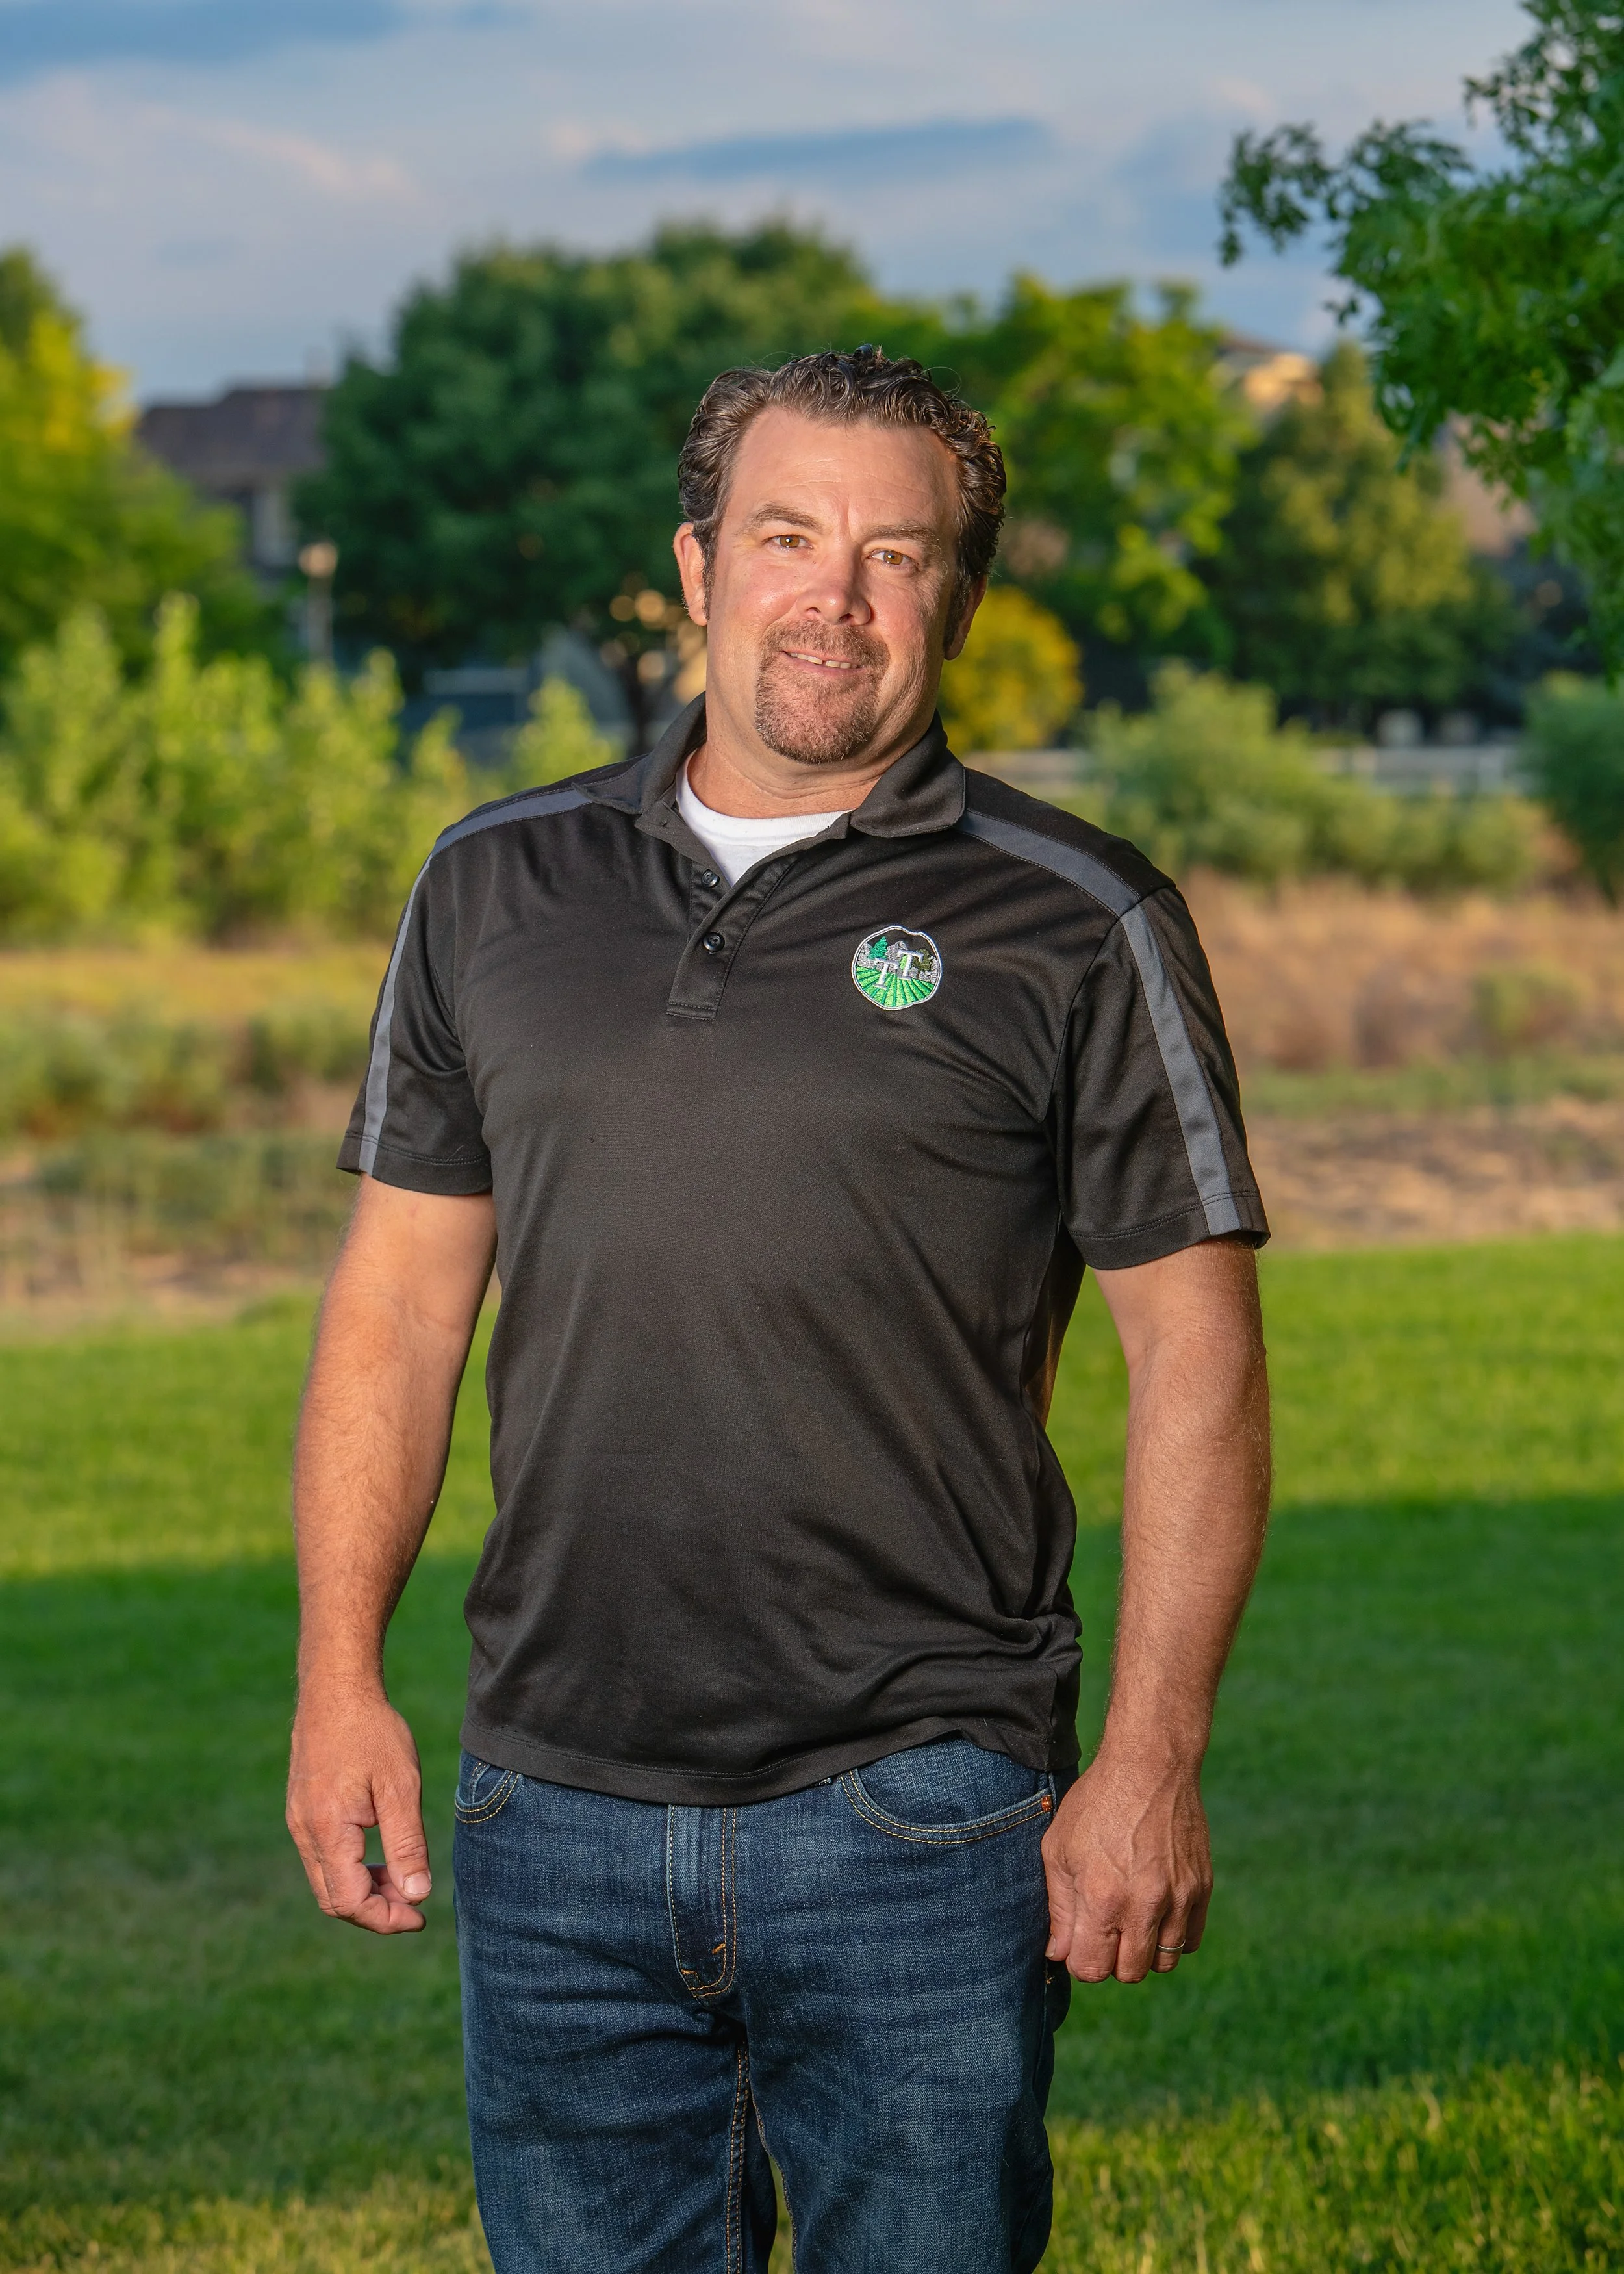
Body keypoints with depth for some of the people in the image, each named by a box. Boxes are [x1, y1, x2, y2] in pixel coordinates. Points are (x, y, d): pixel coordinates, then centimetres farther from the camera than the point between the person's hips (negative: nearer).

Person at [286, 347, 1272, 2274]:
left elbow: (1195, 1352, -1)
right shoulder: (496, 888, 9)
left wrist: (1151, 1766, -8)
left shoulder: (1075, 928, -1)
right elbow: (397, 1298, 12)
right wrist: (339, 1675, 3)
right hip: (557, 1816, 3)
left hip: (917, 1821, -3)